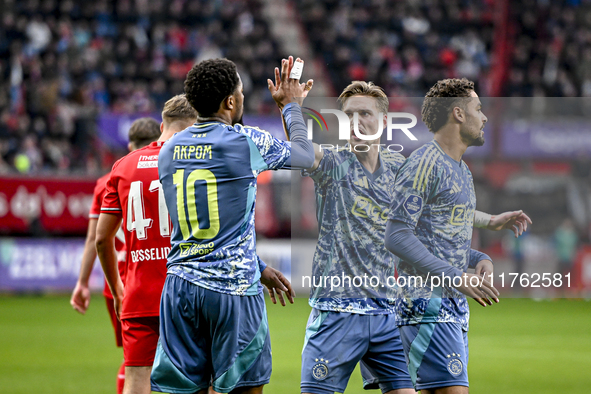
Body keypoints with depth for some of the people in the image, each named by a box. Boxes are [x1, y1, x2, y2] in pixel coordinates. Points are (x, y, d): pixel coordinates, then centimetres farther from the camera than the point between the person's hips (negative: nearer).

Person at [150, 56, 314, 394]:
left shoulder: (170, 150, 10)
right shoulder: (246, 141, -10)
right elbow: (305, 156, 9)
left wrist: (258, 267, 25)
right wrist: (292, 105, 25)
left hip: (181, 286, 5)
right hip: (233, 287, -5)